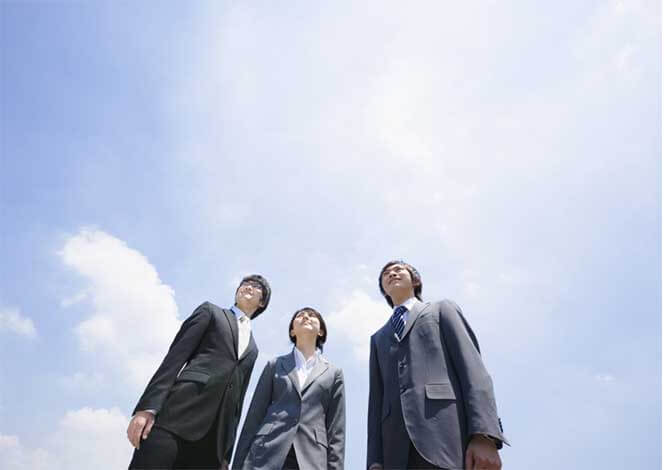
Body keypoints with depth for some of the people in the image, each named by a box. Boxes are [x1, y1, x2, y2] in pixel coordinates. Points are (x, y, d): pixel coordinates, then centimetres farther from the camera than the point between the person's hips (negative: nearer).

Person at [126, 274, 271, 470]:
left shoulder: (252, 348, 28)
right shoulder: (210, 311, 16)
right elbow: (175, 356, 2)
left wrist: (227, 452, 13)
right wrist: (148, 407, -11)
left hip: (214, 435, 4)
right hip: (178, 414, -4)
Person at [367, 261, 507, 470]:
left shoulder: (442, 309, 18)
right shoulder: (379, 338, 30)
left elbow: (472, 368, 4)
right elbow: (377, 398, 19)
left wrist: (484, 435, -12)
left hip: (446, 434, -3)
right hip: (398, 446, 4)